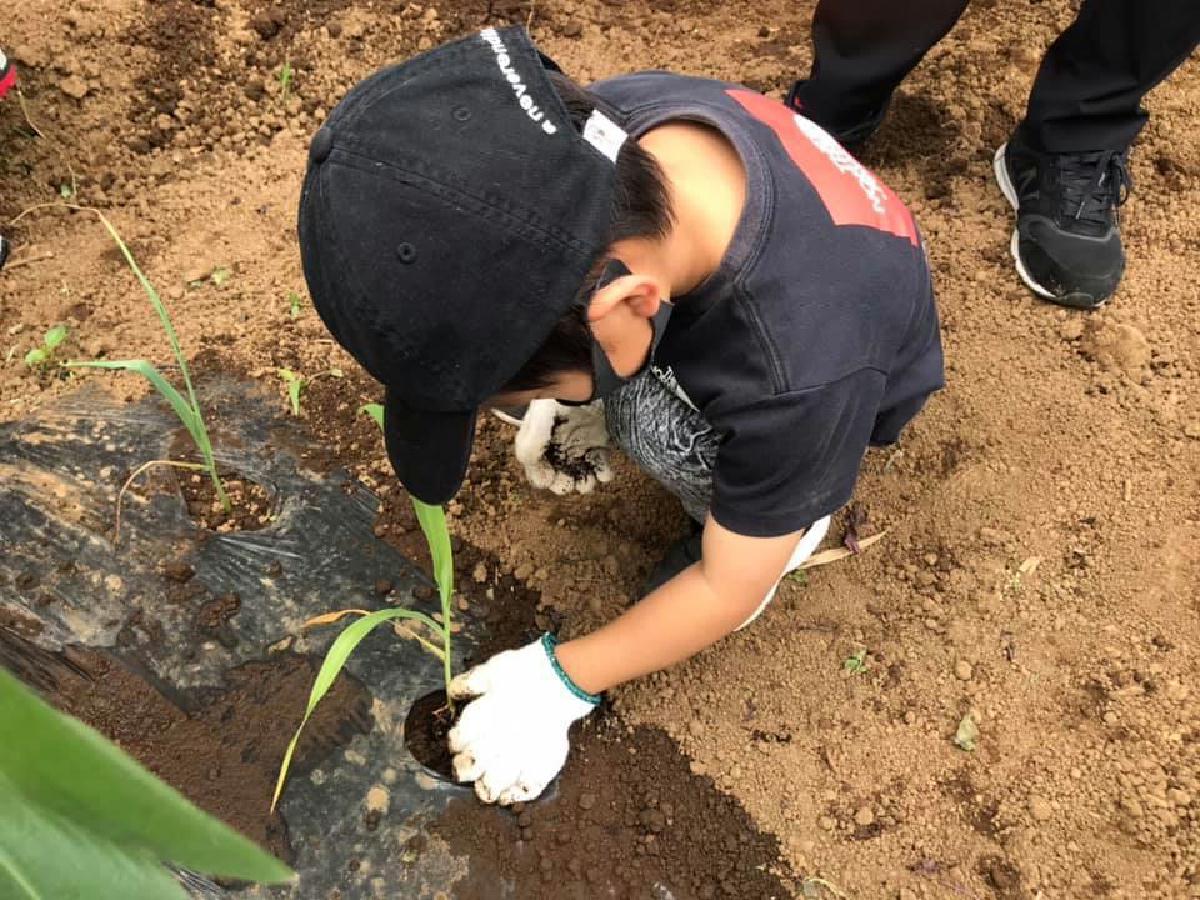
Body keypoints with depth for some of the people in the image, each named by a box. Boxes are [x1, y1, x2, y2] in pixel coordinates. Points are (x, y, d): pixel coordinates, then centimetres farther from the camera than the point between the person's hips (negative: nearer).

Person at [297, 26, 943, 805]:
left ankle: (785, 504, -2)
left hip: (838, 386, -4)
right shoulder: (601, 127, -31)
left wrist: (558, 680, -16)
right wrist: (574, 394, -7)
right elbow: (566, 240, -4)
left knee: (650, 418, -32)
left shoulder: (800, 376, -44)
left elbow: (731, 593, -26)